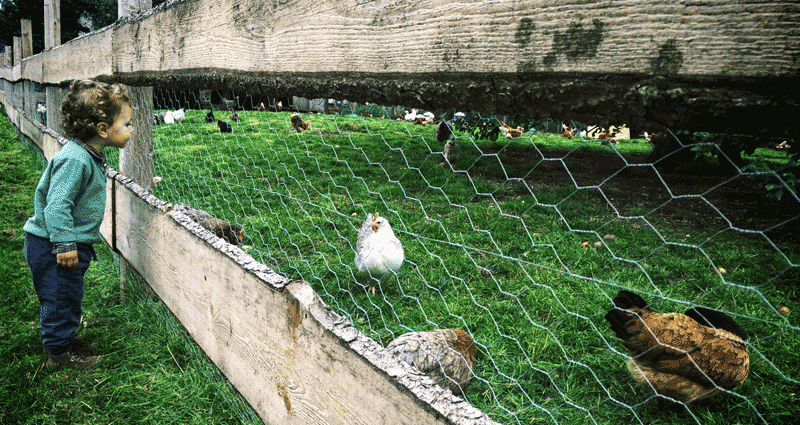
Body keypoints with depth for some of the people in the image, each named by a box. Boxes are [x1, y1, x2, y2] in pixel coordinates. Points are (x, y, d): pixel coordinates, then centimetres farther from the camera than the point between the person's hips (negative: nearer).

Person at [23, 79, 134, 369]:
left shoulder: (90, 155, 7)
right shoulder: (74, 159, -26)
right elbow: (57, 205, -29)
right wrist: (65, 244, -27)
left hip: (69, 244, 10)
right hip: (52, 247, -10)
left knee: (68, 295, 21)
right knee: (61, 296, 3)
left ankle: (66, 338, 37)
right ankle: (59, 351, 19)